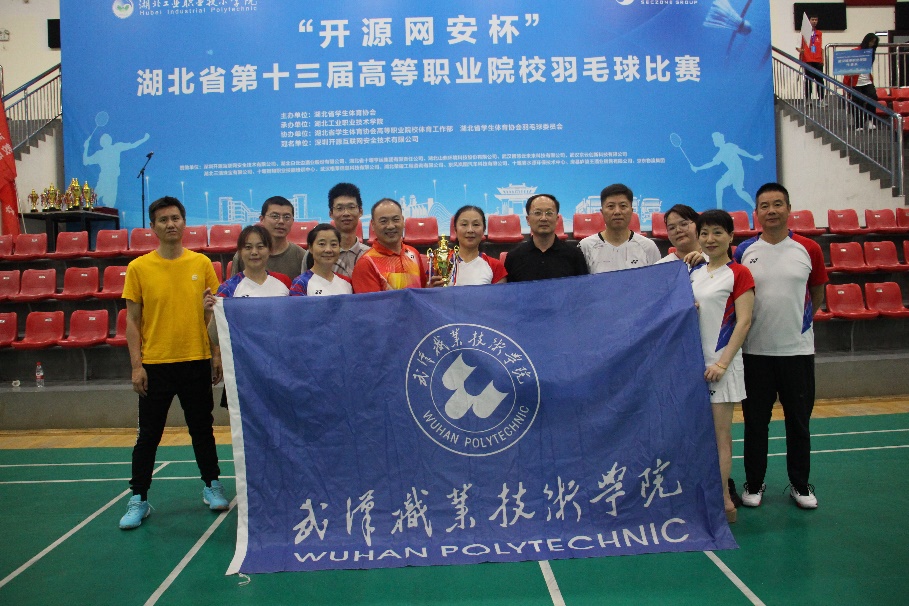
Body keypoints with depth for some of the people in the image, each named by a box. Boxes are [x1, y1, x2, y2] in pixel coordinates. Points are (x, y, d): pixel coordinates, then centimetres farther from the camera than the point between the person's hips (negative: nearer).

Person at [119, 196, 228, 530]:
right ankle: (138, 499, 21)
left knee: (202, 429, 13)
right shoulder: (138, 268, -2)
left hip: (196, 362, 1)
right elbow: (132, 320, 0)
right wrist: (136, 365, -6)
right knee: (148, 435, 8)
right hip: (154, 364, -1)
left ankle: (212, 486, 30)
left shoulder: (201, 263, 1)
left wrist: (217, 354, 2)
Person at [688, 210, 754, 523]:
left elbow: (743, 321, -10)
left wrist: (722, 362, -16)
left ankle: (723, 498, 6)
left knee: (720, 431, -1)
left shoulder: (738, 273, -5)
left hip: (721, 362, -5)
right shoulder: (693, 272, 12)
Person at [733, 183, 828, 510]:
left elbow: (817, 292, 11)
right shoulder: (743, 251, -1)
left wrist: (799, 320, 6)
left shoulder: (809, 249, 0)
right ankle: (754, 483, 23)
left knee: (799, 420, 10)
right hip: (755, 351, 0)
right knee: (755, 421, 8)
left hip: (797, 349, 0)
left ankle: (800, 484, 27)